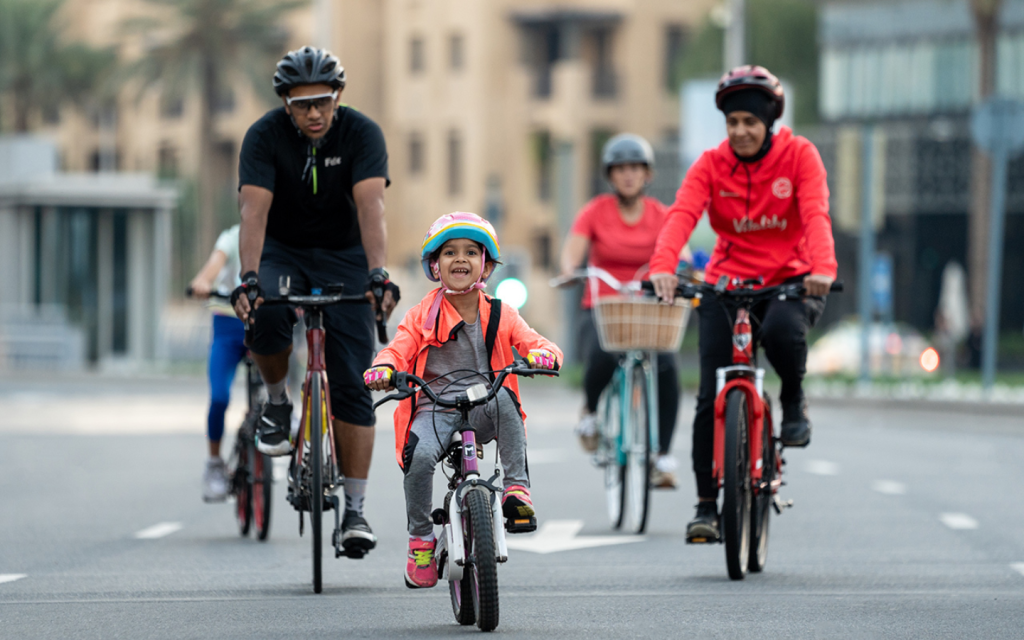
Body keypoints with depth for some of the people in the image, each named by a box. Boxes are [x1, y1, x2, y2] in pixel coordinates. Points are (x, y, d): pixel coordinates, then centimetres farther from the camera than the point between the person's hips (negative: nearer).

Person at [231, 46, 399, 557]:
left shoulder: (362, 134, -19)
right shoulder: (265, 136, -18)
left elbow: (370, 206, -32)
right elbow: (254, 210, -29)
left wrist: (377, 274, -46)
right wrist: (249, 278, -45)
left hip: (343, 257, 0)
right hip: (282, 251, 0)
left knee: (351, 385, -9)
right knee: (265, 319, -34)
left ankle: (355, 510, -4)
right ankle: (277, 403, -3)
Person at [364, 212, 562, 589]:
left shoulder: (500, 316, 8)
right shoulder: (422, 317, 6)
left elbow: (533, 343, 0)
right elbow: (399, 349, -4)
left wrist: (541, 355, -26)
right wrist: (383, 369, -29)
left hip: (483, 409, 1)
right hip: (434, 406, -1)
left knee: (504, 398, -34)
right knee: (421, 455, -31)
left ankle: (517, 488, -25)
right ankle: (420, 537, -9)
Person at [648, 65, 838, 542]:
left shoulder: (798, 155, -5)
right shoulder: (712, 165, -3)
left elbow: (816, 215, -20)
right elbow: (682, 215, -20)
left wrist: (822, 268, -41)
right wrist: (663, 266, -40)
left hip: (789, 282, -1)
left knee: (781, 330, -36)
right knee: (713, 396, -10)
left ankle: (793, 400, -4)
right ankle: (706, 504, 0)